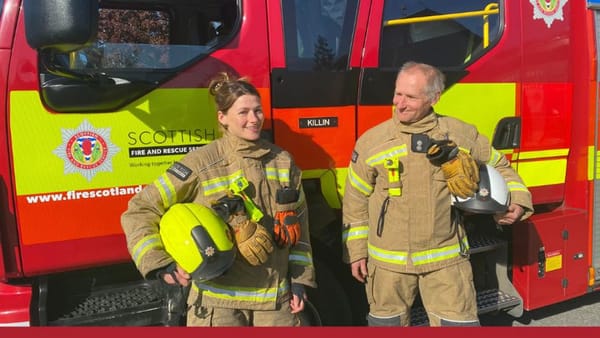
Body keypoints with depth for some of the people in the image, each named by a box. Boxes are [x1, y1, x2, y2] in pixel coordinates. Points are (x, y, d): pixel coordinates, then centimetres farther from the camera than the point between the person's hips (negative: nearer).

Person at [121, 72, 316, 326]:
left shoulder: (283, 161, 3)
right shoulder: (201, 164, -11)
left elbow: (297, 224, 10)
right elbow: (140, 211, -9)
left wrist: (299, 280, 6)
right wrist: (159, 264, -20)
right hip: (219, 301, -4)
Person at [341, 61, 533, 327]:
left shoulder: (462, 134, -2)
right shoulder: (371, 141, -5)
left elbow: (498, 167, 16)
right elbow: (356, 202, 2)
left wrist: (517, 200, 2)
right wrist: (356, 250, 3)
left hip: (446, 259, 0)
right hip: (387, 261, 0)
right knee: (387, 322, 16)